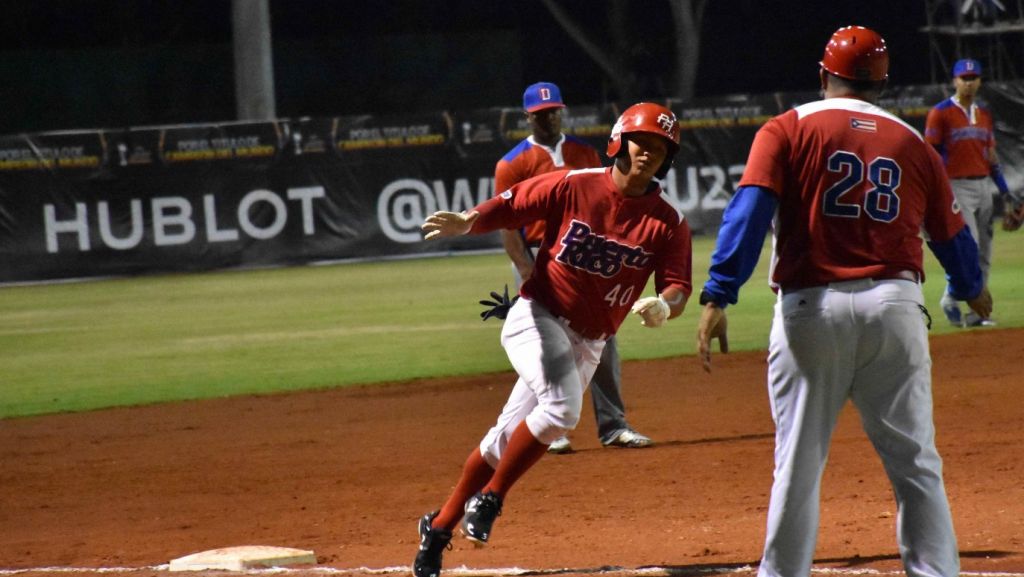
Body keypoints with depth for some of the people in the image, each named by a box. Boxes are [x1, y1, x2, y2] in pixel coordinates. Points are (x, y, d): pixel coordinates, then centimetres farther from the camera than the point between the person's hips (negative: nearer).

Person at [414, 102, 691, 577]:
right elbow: (509, 206, -6)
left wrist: (664, 305, -32)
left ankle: (441, 526, 24)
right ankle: (489, 498, -11)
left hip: (587, 344, 4)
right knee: (562, 408, -29)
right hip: (537, 319, -4)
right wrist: (467, 221, -27)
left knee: (507, 440, 9)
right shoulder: (573, 186, -8)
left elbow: (678, 288, -8)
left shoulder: (667, 224, -3)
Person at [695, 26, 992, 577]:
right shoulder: (913, 143, 12)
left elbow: (749, 211, -11)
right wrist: (972, 288, 41)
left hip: (812, 309, -2)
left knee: (799, 464, 5)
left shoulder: (787, 131, 3)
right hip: (895, 306, 2)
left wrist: (717, 298, -17)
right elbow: (951, 234, 21)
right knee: (916, 463, 6)